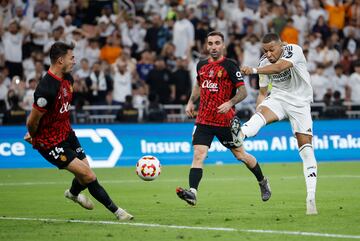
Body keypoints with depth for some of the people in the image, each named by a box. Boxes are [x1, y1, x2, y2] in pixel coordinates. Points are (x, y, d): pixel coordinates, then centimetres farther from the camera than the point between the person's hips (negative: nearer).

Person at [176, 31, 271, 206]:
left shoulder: (230, 65, -8)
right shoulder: (202, 65, 9)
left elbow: (243, 91, -8)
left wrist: (230, 103, -24)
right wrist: (191, 102, 14)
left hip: (225, 120, -4)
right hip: (203, 120, 4)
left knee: (240, 155, 9)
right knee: (198, 155, -13)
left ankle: (262, 182, 32)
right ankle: (192, 193, -22)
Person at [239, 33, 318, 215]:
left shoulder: (294, 50, -16)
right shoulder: (264, 63, 0)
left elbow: (280, 67, -37)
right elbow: (262, 93, 10)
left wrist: (254, 70, -49)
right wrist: (258, 114, -4)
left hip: (300, 102, -2)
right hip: (278, 97, 2)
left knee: (306, 148, -7)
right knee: (261, 112, -32)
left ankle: (311, 198, -5)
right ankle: (238, 136, -63)